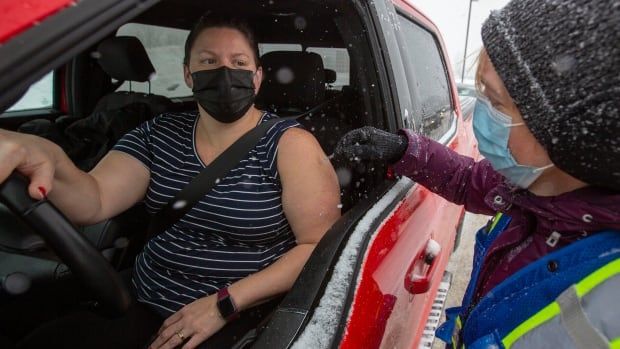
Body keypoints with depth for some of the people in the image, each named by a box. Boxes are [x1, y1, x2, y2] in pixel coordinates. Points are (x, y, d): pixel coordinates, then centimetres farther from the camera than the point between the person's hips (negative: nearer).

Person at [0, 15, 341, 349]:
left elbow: (322, 245, -14)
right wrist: (50, 161, -30)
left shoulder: (290, 144, -10)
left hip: (241, 320, -3)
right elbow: (93, 203, -7)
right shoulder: (159, 134, 4)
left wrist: (225, 303, -18)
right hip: (143, 306, 4)